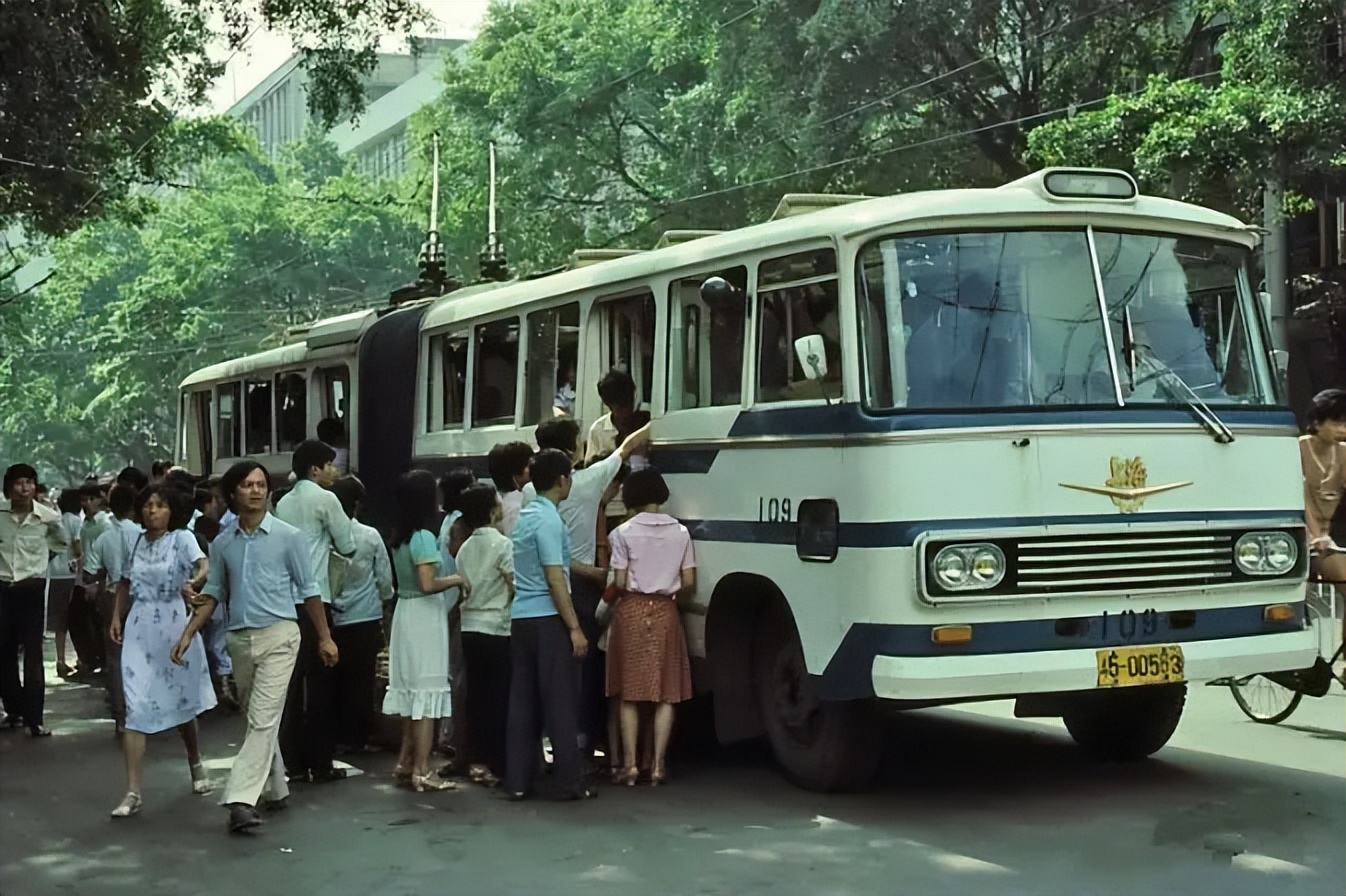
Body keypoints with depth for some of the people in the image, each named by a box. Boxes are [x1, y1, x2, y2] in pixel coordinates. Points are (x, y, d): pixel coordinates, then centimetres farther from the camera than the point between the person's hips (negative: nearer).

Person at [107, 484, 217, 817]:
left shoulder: (182, 538, -7)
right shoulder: (135, 541, 7)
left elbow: (204, 566, -25)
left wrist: (195, 581, -46)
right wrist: (116, 617, 9)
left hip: (173, 625, -3)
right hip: (138, 628, 3)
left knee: (181, 702, 13)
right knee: (136, 709, -6)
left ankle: (196, 765, 39)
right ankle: (132, 792, -7)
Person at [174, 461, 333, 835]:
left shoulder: (288, 537, -2)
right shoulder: (222, 543, 8)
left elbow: (308, 590, 2)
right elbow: (213, 593, 14)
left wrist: (325, 637, 3)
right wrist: (188, 633, 4)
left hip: (278, 635, -5)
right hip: (239, 638, 5)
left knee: (263, 720, -13)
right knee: (258, 719, 14)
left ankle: (242, 800, -19)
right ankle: (276, 788, 29)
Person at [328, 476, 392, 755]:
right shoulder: (370, 536, -10)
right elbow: (385, 578, -1)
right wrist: (384, 600, 19)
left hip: (333, 618, 1)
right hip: (365, 617, -1)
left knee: (336, 680, 11)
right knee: (362, 681, 6)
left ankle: (338, 736, 16)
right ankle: (358, 738, 10)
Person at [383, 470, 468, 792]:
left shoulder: (399, 537, 9)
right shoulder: (424, 536, -16)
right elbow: (428, 584, -23)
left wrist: (448, 581, 15)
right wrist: (456, 579, -9)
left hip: (406, 611, 9)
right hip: (424, 616, -9)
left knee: (412, 690, 15)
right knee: (427, 692, -5)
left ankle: (406, 762, 22)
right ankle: (421, 771, -3)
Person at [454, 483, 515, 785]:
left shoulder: (465, 547, 9)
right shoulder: (502, 544, -10)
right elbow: (515, 587, -12)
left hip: (470, 626, 6)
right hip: (496, 628, -6)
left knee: (476, 696, 10)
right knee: (498, 697, 0)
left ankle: (477, 761, 14)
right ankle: (495, 764, 2)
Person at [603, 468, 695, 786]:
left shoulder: (624, 532, -5)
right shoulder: (680, 532, 2)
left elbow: (619, 583, -7)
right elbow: (689, 584, 0)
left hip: (632, 611, -1)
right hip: (665, 613, 1)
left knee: (630, 693, 5)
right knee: (665, 694, 5)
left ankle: (630, 765, 2)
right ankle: (657, 766, 2)